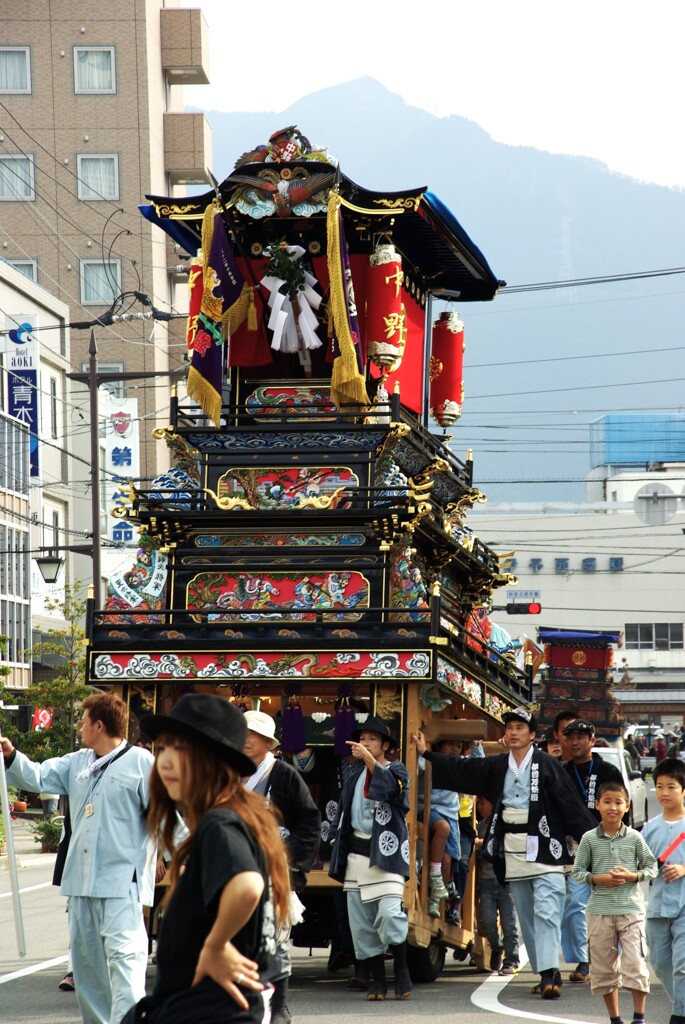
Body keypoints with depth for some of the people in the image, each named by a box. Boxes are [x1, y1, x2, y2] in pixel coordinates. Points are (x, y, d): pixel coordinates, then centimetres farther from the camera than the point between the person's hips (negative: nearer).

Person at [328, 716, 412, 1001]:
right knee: (361, 923, 1)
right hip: (357, 855, 5)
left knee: (389, 914, -18)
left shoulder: (395, 770, 3)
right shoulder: (354, 778, 17)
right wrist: (339, 857, 15)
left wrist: (370, 760, -34)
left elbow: (392, 787, -21)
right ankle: (377, 980, 9)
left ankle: (402, 972, -1)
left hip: (387, 852, -5)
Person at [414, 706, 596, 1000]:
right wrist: (427, 754, 18)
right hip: (512, 852, 6)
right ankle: (547, 974, 12)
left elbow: (572, 805, -6)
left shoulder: (547, 766, -4)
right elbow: (460, 771, 17)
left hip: (544, 850, -6)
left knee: (546, 912, -14)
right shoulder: (497, 767, 11)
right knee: (527, 916, 7)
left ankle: (549, 973, -20)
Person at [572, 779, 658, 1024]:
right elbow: (578, 871, 5)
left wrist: (632, 876, -11)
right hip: (599, 909, 1)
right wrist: (598, 879, -12)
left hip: (631, 907, -1)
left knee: (635, 963, -8)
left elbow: (652, 867, 7)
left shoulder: (634, 838, 1)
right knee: (603, 966, 6)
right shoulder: (589, 839, 2)